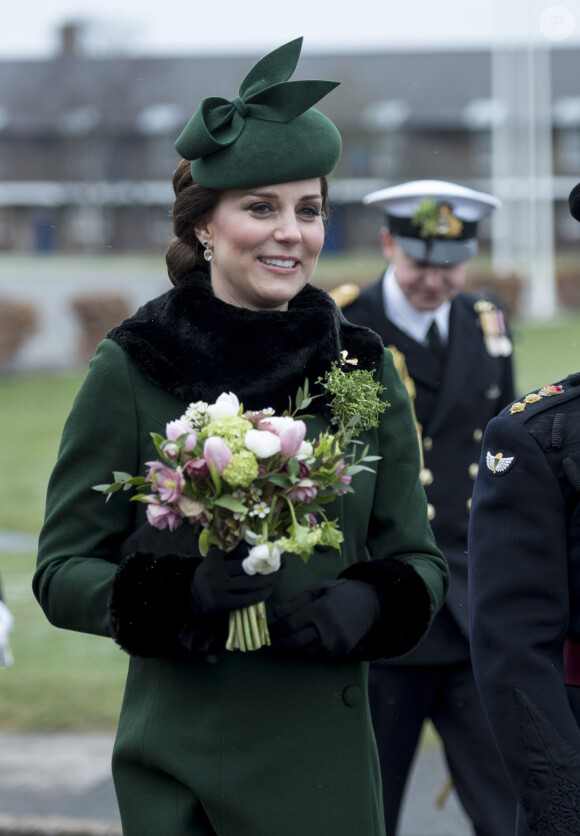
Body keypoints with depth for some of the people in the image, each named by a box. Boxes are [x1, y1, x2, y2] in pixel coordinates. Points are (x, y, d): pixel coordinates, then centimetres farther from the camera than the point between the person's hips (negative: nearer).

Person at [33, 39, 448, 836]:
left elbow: (420, 562, 9)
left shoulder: (362, 369, 4)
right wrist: (178, 594, -21)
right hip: (178, 769, -2)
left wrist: (369, 605, -13)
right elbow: (61, 571, -2)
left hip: (327, 761, 3)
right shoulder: (131, 370, -5)